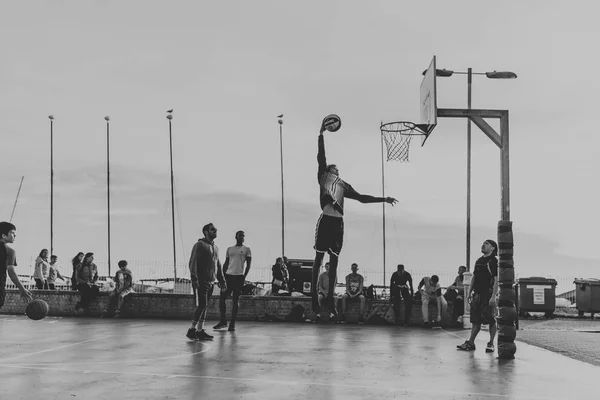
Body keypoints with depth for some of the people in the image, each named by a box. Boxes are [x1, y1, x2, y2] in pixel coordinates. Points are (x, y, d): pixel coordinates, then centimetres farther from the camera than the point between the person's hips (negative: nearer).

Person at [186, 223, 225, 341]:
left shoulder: (215, 247, 18)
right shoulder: (199, 245, -7)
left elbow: (218, 265, 24)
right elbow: (193, 263, -14)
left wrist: (222, 280, 18)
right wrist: (194, 279, -23)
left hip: (211, 282, 8)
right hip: (201, 282, -8)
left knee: (204, 306, 8)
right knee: (201, 305, -10)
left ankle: (200, 331, 11)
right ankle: (192, 330, -2)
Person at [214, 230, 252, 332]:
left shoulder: (246, 249, 6)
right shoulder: (229, 249, 16)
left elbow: (248, 265, 1)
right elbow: (226, 264, 16)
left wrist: (244, 277, -9)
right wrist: (223, 276, 5)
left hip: (239, 276, -3)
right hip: (228, 275, 4)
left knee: (236, 300, -1)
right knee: (221, 298, -1)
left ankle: (232, 324, 5)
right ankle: (223, 321, 12)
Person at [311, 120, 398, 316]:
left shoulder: (343, 185, 25)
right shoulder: (323, 176, 11)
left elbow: (361, 198, 26)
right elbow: (321, 156, 1)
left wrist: (383, 199, 22)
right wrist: (321, 133, -4)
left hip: (338, 222, 5)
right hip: (326, 219, -5)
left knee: (334, 259, 5)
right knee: (319, 256, -3)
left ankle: (330, 296, 8)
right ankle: (314, 293, 0)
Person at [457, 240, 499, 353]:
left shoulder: (494, 262, -7)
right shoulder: (479, 261, 15)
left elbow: (496, 280, -13)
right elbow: (473, 277, 20)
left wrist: (493, 297, -19)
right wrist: (469, 292, 13)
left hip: (488, 294, -7)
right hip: (477, 294, 7)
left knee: (490, 320, -1)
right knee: (475, 320, 7)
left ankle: (491, 344, 8)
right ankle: (470, 343, 9)